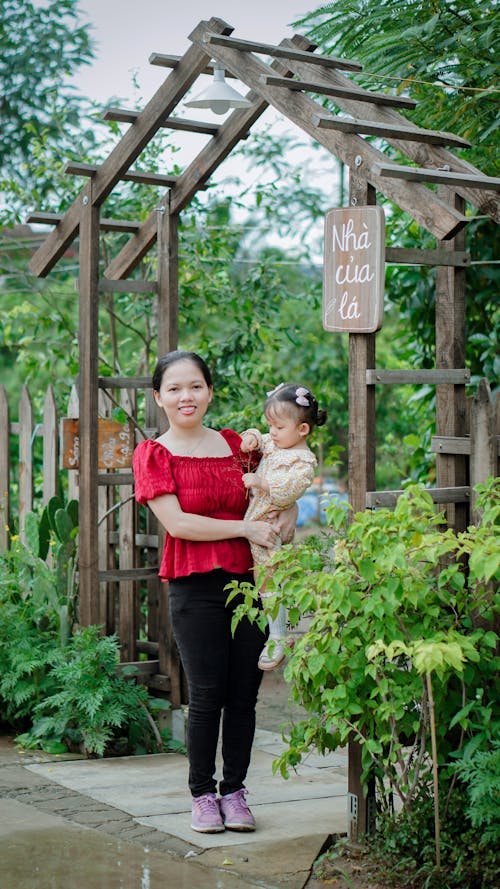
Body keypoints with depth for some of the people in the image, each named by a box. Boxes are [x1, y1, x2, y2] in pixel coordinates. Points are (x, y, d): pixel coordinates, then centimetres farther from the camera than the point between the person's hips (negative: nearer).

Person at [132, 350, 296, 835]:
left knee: (244, 694, 5)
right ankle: (203, 794, 12)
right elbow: (177, 523, -10)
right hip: (194, 586, -3)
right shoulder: (153, 454, 1)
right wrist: (247, 528, -13)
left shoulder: (234, 444, 12)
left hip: (249, 578, 4)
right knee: (207, 695, -3)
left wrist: (283, 523, -2)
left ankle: (234, 790, 18)